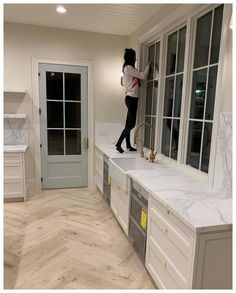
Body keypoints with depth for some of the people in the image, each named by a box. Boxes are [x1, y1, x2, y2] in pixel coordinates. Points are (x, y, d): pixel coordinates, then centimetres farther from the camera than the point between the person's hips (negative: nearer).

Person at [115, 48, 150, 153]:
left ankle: (128, 145, 14)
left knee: (129, 123, 9)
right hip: (131, 98, -10)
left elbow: (138, 79, 18)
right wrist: (148, 65, 5)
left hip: (131, 98, 10)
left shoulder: (128, 68, 21)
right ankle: (118, 144, -8)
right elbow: (143, 76, -10)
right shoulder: (128, 67, -9)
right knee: (131, 123, -11)